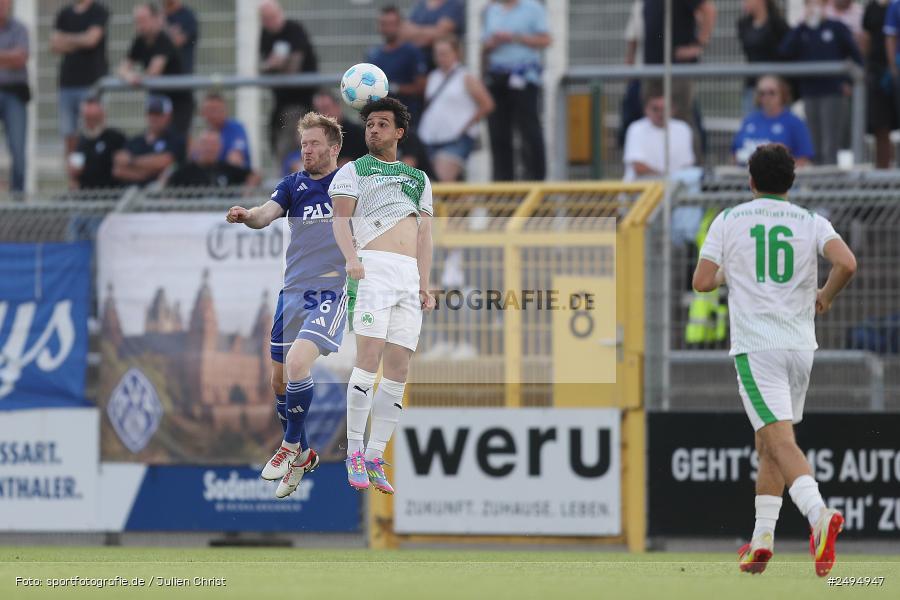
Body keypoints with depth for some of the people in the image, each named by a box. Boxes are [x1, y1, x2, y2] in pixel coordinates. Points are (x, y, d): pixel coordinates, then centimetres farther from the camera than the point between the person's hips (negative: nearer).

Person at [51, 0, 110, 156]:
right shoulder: (64, 13, 16)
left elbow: (91, 39, -12)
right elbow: (55, 45, 8)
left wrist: (66, 39, 2)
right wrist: (79, 42, -7)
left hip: (91, 84, -5)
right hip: (68, 81, 5)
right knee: (69, 135, 1)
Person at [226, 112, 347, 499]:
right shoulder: (294, 185, 7)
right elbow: (266, 214, -11)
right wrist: (246, 216, -31)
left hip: (333, 290, -5)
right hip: (294, 292, 5)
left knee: (297, 362, -24)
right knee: (280, 380, 8)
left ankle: (292, 446, -6)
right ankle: (303, 455, 28)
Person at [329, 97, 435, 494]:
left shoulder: (419, 178, 25)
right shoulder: (354, 170, 12)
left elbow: (424, 233, 22)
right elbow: (340, 218, -1)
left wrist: (424, 285, 12)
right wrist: (351, 258, -19)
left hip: (410, 276, 5)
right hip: (373, 268, -5)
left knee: (398, 372, -1)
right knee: (369, 360, -18)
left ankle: (375, 459, 2)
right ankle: (354, 454, -14)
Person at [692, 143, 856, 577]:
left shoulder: (728, 221, 4)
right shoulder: (812, 223, 7)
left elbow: (701, 282, -1)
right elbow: (846, 263, -11)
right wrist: (825, 297, 8)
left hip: (755, 346, -3)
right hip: (800, 344, 3)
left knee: (779, 439, -15)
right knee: (769, 444, 18)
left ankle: (819, 514, -38)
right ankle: (762, 538, 15)